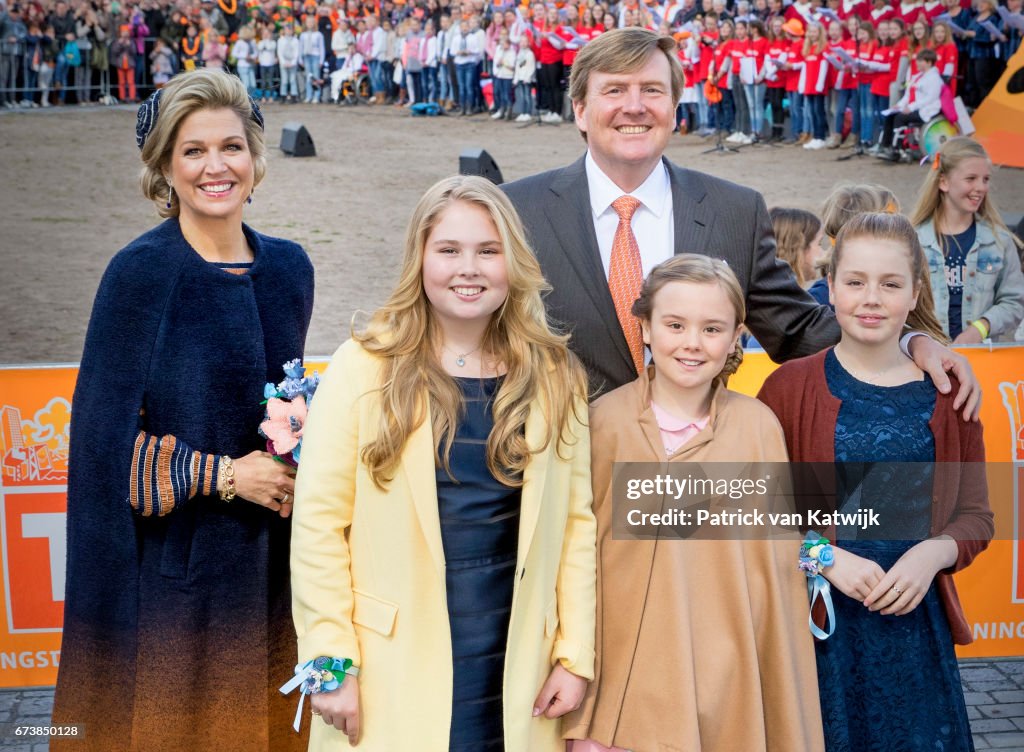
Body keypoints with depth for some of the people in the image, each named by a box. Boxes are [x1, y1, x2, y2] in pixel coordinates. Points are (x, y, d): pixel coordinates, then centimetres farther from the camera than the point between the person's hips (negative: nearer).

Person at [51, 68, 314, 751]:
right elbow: (105, 432, -12)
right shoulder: (141, 272, -11)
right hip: (172, 556, -5)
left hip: (268, 561, 5)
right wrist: (224, 474, -14)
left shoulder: (289, 268, 5)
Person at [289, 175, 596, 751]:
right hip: (391, 676, -2)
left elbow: (578, 521, 3)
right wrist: (331, 661, -9)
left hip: (515, 674, 2)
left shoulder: (555, 377, 3)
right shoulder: (364, 368, -5)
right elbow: (319, 523, -6)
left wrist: (576, 655, 0)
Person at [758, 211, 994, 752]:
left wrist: (932, 555, -12)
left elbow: (975, 516, 7)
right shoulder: (790, 387, -3)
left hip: (914, 623, 2)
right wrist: (826, 558, -16)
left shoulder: (945, 391, 4)